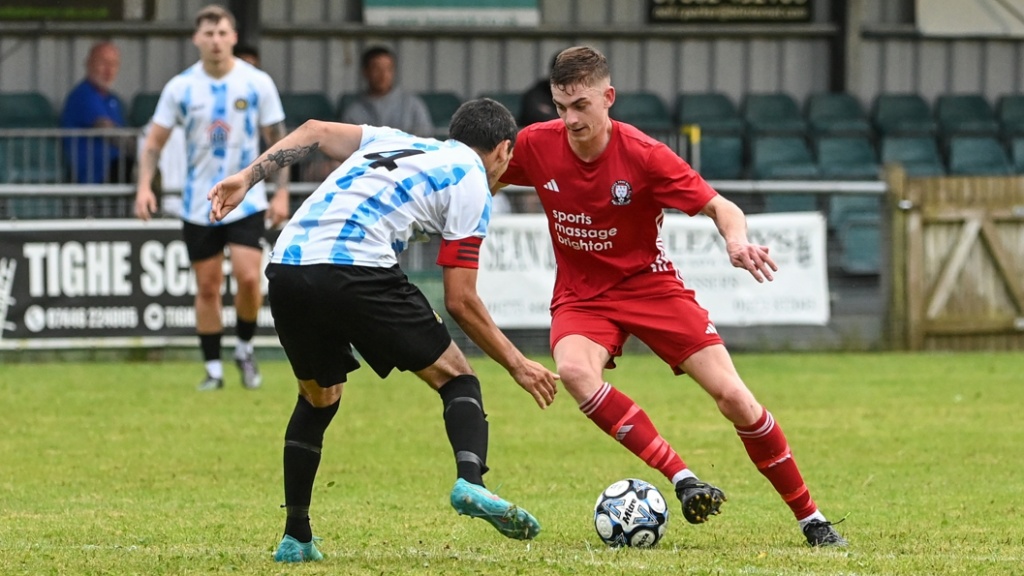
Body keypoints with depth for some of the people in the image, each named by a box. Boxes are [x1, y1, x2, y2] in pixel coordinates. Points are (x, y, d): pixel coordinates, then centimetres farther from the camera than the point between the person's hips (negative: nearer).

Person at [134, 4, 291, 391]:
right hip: (198, 205, 1)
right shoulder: (180, 87, -3)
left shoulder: (257, 83, -5)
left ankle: (244, 349, 10)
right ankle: (213, 369, 14)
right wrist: (144, 186, -11)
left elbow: (278, 139, 1)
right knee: (207, 287, 4)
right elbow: (154, 141, 3)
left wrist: (281, 192, -4)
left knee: (248, 278, -15)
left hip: (246, 199, -1)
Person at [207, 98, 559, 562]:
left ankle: (295, 538, 24)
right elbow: (459, 301, 7)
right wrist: (516, 364, 15)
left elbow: (314, 132, 23)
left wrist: (247, 177, 18)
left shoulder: (398, 142, 32)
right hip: (355, 271, -6)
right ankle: (470, 481, -18)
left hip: (286, 268, 6)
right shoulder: (471, 184, 12)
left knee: (317, 399, 26)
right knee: (455, 376, 8)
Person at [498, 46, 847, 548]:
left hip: (648, 283, -1)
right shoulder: (536, 146, -13)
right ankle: (681, 479, -30)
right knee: (573, 370, -35)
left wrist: (737, 242, -39)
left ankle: (811, 519, 6)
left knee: (734, 398, -11)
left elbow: (721, 208, -18)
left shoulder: (643, 156, -20)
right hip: (581, 295, 1)